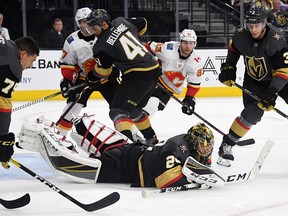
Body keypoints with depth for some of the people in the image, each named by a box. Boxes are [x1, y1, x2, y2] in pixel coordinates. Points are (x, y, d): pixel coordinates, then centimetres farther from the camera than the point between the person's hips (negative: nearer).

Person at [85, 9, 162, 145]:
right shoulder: (121, 22, 6)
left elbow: (102, 71, 3)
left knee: (118, 110, -9)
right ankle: (151, 138, 38)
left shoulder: (102, 46, -10)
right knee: (134, 109, 26)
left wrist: (91, 79, 22)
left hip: (137, 75, -9)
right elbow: (142, 24, 22)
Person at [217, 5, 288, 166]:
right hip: (254, 79, 1)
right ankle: (227, 144, -4)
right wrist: (228, 68, 5)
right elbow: (233, 48, 8)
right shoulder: (242, 36, -18)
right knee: (253, 113, -16)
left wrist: (272, 92, -37)